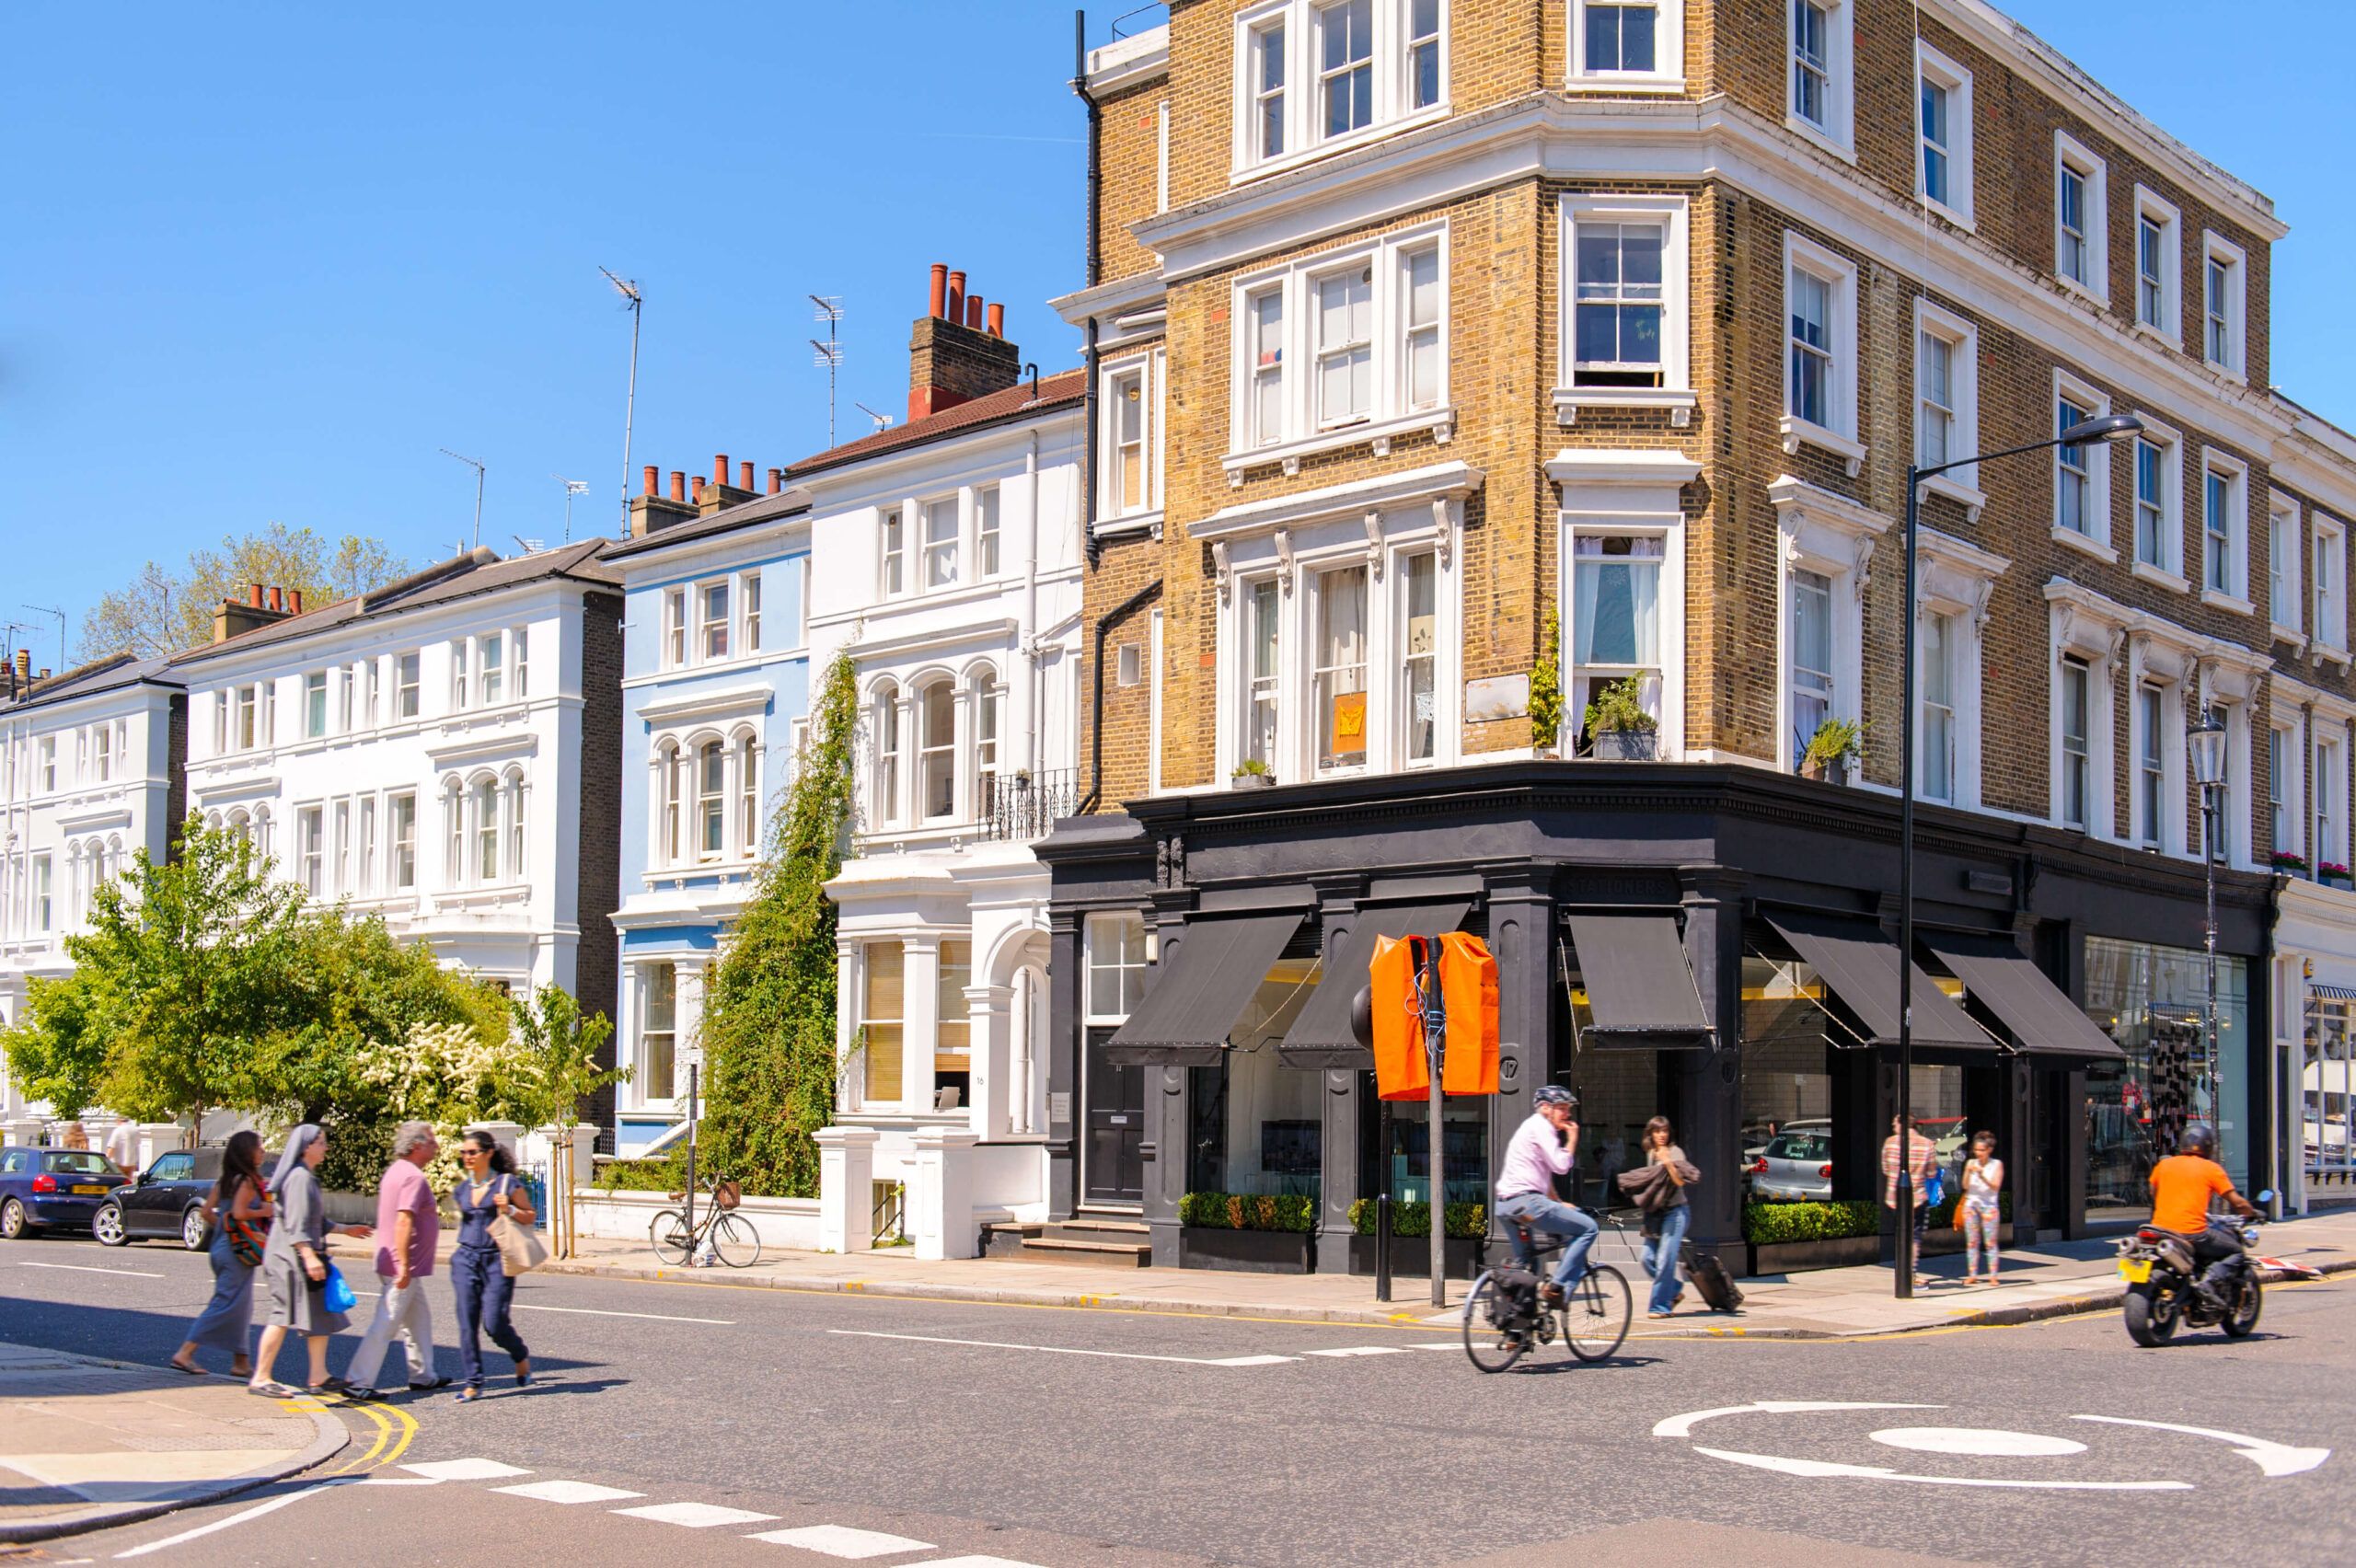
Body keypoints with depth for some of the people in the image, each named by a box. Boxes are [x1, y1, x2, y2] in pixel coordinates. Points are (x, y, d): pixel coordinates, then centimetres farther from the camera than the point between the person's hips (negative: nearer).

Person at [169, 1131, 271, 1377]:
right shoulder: (247, 1181, -13)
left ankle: (241, 1362, 17)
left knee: (241, 1307, 14)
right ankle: (185, 1353, -7)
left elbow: (207, 1212, 11)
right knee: (227, 1304, -6)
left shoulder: (224, 1181, 12)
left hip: (221, 1246, 9)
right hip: (237, 1251, -9)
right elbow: (240, 1213, -23)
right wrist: (263, 1212, -9)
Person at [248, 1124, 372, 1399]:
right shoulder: (300, 1178, -15)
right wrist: (309, 1257, -29)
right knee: (284, 1316, -7)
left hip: (300, 1257, 11)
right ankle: (260, 1379, -1)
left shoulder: (308, 1177, 17)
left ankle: (319, 1378, 11)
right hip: (291, 1257, -11)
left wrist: (344, 1230, 34)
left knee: (322, 1318, 9)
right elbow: (296, 1224, -23)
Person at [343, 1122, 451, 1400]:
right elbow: (403, 1222, -26)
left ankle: (422, 1376, 25)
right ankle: (358, 1382, -4)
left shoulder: (396, 1171, 13)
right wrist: (404, 1266, -27)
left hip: (400, 1268, 10)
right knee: (385, 1325, -6)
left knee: (419, 1319, 18)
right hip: (402, 1267, -10)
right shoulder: (413, 1176, -18)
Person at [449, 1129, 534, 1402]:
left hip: (496, 1259, -4)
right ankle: (473, 1383, 4)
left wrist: (509, 1210, -14)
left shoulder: (507, 1183, -2)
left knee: (494, 1323, -8)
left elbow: (529, 1216, 3)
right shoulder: (462, 1189, 12)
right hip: (466, 1259, 4)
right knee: (467, 1323, -3)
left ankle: (522, 1356, 22)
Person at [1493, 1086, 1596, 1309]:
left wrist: (1558, 1204, 34)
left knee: (1527, 1264, 22)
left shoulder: (1534, 1126, 27)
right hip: (1526, 1202, -10)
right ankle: (1557, 1287, -9)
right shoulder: (1540, 1126, -4)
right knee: (1587, 1228, -5)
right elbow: (1561, 1166, -12)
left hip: (1505, 1205, 10)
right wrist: (1572, 1139, 1)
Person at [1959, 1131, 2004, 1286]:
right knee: (1972, 1242, 2)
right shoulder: (1971, 1163, 8)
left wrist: (1982, 1176, -20)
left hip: (1989, 1205, -3)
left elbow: (1996, 1186, -7)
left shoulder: (1997, 1164, 1)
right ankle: (1972, 1275, 5)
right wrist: (1968, 1173, -13)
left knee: (1991, 1242, -4)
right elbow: (1965, 1186, 4)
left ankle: (1993, 1276, -2)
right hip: (1971, 1204, 3)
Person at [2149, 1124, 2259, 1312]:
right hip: (2193, 1232, -5)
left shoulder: (2164, 1164, 13)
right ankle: (2209, 1280, -13)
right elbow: (2237, 1202, 3)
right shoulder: (2212, 1169, 3)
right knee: (2235, 1250, 12)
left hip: (2161, 1228, 5)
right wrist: (2253, 1213, 22)